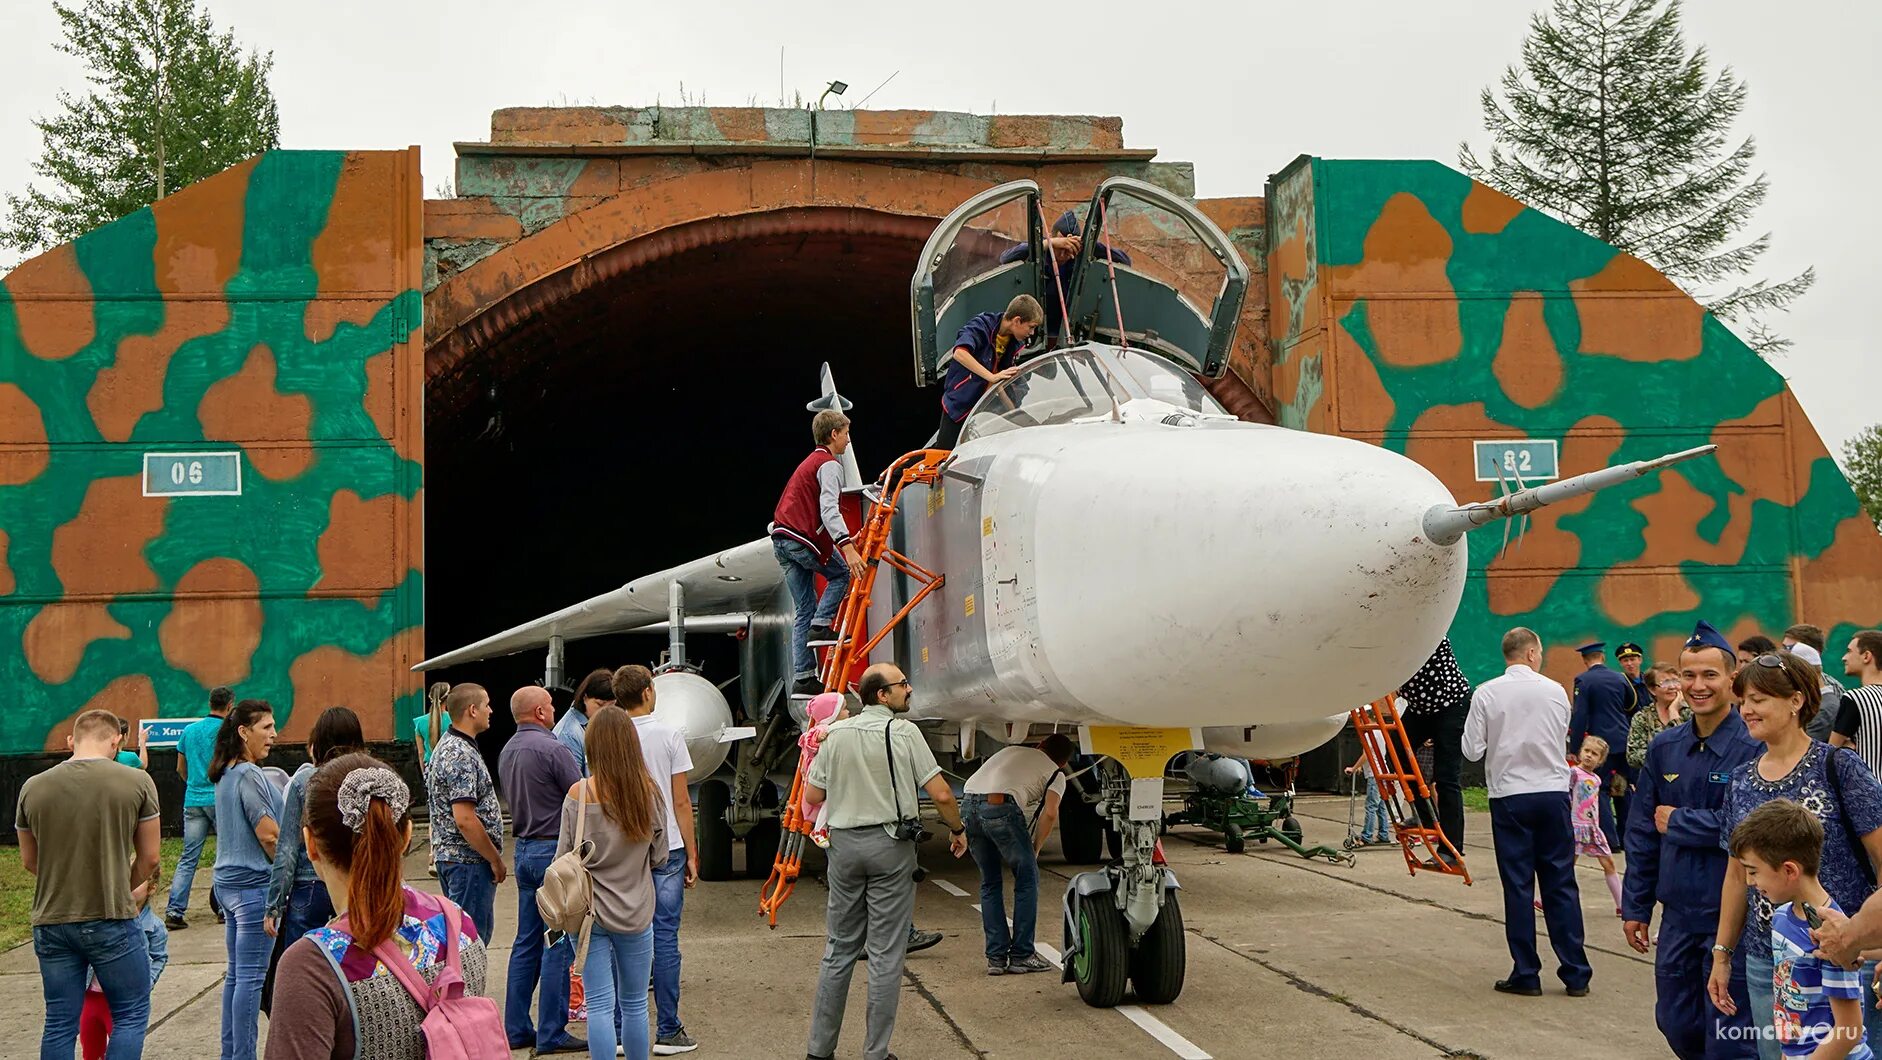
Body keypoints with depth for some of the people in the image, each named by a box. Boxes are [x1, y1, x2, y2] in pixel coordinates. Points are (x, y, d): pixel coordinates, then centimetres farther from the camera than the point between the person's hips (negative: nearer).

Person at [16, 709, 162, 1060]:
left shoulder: (33, 788, 0)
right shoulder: (136, 782, -8)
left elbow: (29, 862, 11)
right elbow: (148, 859, -1)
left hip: (51, 922, 3)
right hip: (112, 919, -3)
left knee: (59, 1022, 11)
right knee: (131, 1014, 9)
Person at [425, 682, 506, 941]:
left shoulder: (447, 745, 14)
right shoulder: (462, 755, -19)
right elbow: (465, 819, -25)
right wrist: (495, 859, -14)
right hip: (469, 860, -10)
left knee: (481, 930, 17)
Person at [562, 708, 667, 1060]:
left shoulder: (580, 794, -13)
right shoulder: (650, 791, -6)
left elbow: (564, 860, -8)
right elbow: (659, 858, 3)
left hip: (591, 914, -2)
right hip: (637, 913, 2)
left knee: (599, 1004, 2)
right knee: (635, 1004, 14)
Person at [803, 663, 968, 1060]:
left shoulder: (836, 734, 2)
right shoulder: (903, 732, -9)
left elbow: (814, 795, 6)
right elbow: (940, 794, -11)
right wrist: (958, 829, 6)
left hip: (844, 844, 4)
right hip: (890, 847, -4)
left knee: (839, 949, 12)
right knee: (886, 955, 2)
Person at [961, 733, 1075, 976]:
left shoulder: (1012, 751, 35)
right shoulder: (1055, 774, 19)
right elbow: (1050, 813, 1)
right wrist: (1035, 849, 14)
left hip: (968, 804, 5)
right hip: (1001, 806, -5)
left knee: (990, 882, 19)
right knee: (1027, 880, 12)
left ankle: (996, 958, 18)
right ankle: (1021, 956, 13)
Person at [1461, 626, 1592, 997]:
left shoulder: (1486, 694, -7)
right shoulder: (1555, 691, 0)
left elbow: (1472, 750, -5)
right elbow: (1564, 739, 12)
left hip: (1510, 796, -2)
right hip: (1554, 792, 2)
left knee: (1518, 885, 4)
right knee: (1561, 883, 7)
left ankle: (1526, 974, 6)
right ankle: (1576, 973, 9)